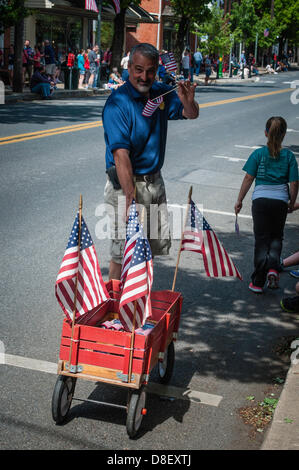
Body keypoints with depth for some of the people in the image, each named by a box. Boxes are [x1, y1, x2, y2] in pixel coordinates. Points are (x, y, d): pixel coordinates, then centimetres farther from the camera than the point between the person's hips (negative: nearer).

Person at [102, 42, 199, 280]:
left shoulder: (161, 93, 4)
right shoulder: (118, 102, -18)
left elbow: (191, 114, 13)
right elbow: (121, 155, -25)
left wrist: (187, 101, -12)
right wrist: (130, 196, -31)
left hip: (154, 180, 8)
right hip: (126, 182, -7)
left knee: (158, 243, 15)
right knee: (123, 251, -4)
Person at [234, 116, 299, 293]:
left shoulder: (258, 154, -3)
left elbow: (248, 179, -3)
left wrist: (240, 200, 7)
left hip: (261, 199, -1)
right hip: (281, 200, 1)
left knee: (262, 239, 5)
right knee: (276, 237, 18)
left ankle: (258, 282, 6)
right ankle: (273, 268, -7)